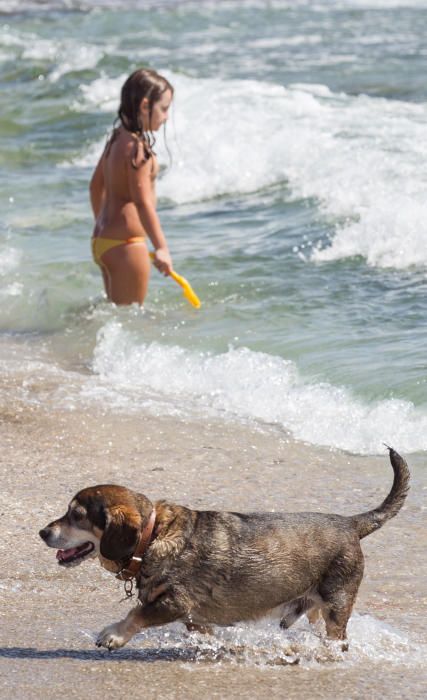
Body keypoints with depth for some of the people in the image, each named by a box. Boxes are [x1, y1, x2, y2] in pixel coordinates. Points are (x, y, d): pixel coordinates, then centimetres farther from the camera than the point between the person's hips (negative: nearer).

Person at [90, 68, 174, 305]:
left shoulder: (117, 139, 11)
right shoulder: (137, 148, -18)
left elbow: (96, 185, 22)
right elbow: (142, 202, -24)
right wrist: (161, 248, -27)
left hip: (102, 239, 10)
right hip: (125, 243, -10)